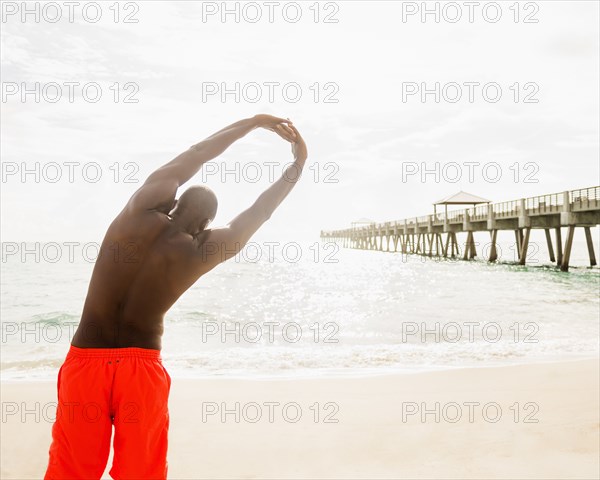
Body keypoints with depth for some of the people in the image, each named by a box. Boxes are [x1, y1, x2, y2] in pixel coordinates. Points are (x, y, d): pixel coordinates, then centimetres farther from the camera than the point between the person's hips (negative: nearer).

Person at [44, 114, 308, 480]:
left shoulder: (141, 211, -4)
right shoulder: (203, 251, -6)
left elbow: (192, 158, 7)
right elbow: (260, 211, 7)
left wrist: (254, 122, 15)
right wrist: (298, 164, 19)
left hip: (86, 360, 1)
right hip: (143, 368, -1)